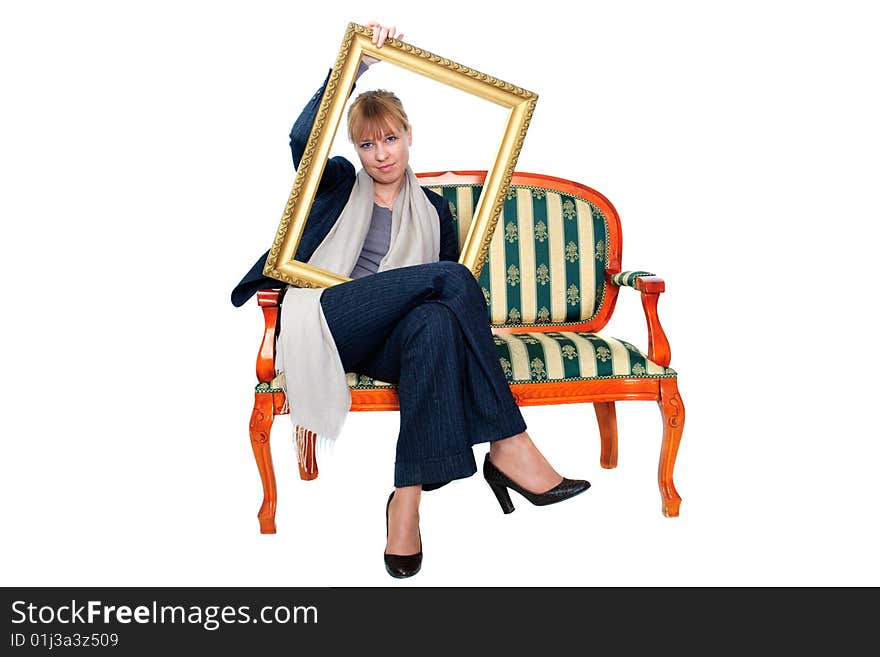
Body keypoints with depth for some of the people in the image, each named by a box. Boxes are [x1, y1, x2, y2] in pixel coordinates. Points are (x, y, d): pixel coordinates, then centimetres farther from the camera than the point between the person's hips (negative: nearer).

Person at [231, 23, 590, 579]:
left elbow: (449, 292, 18)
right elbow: (303, 137, -3)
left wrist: (467, 315, -6)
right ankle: (508, 445, -32)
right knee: (451, 277, -28)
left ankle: (408, 497, -44)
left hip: (389, 339, 2)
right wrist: (355, 63, -7)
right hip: (328, 320, -2)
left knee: (436, 322, -39)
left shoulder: (432, 210, 25)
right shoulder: (339, 183, 20)